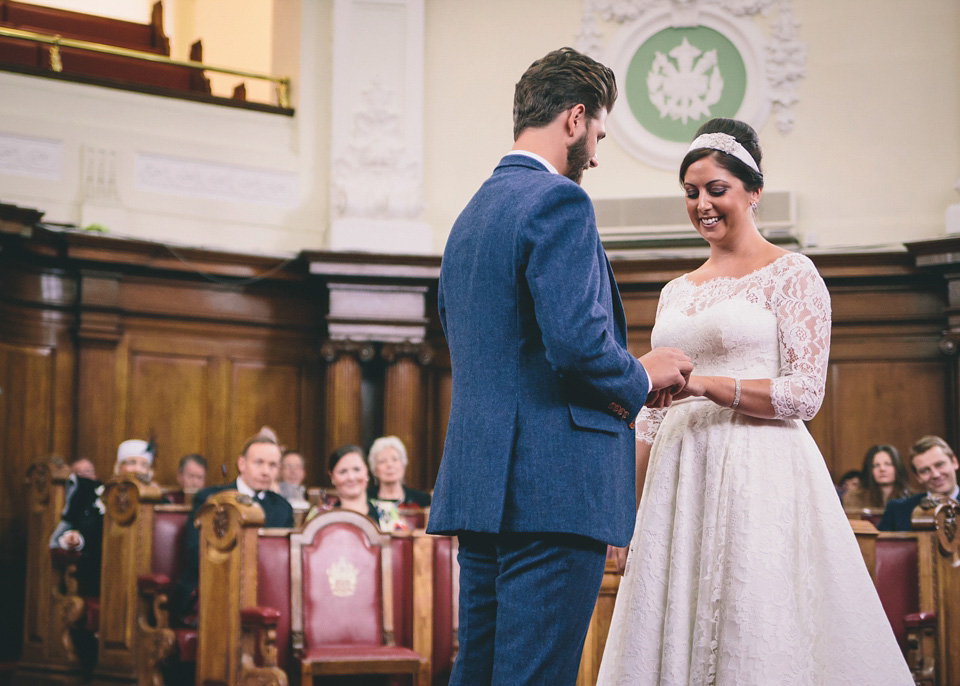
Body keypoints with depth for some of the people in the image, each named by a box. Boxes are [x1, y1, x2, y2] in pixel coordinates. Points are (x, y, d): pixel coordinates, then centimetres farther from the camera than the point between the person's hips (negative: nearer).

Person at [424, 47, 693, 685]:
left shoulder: (470, 215, 19)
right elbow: (576, 340, -21)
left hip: (478, 481, 9)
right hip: (552, 487, -9)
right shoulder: (559, 201, -9)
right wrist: (640, 377, -1)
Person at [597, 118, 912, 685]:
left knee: (754, 636, -5)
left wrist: (705, 384, -18)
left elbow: (806, 393, -8)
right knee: (671, 632, 5)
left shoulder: (791, 274, 0)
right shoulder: (677, 292, 17)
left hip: (757, 472, -5)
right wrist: (627, 508, 13)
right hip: (680, 479, 6)